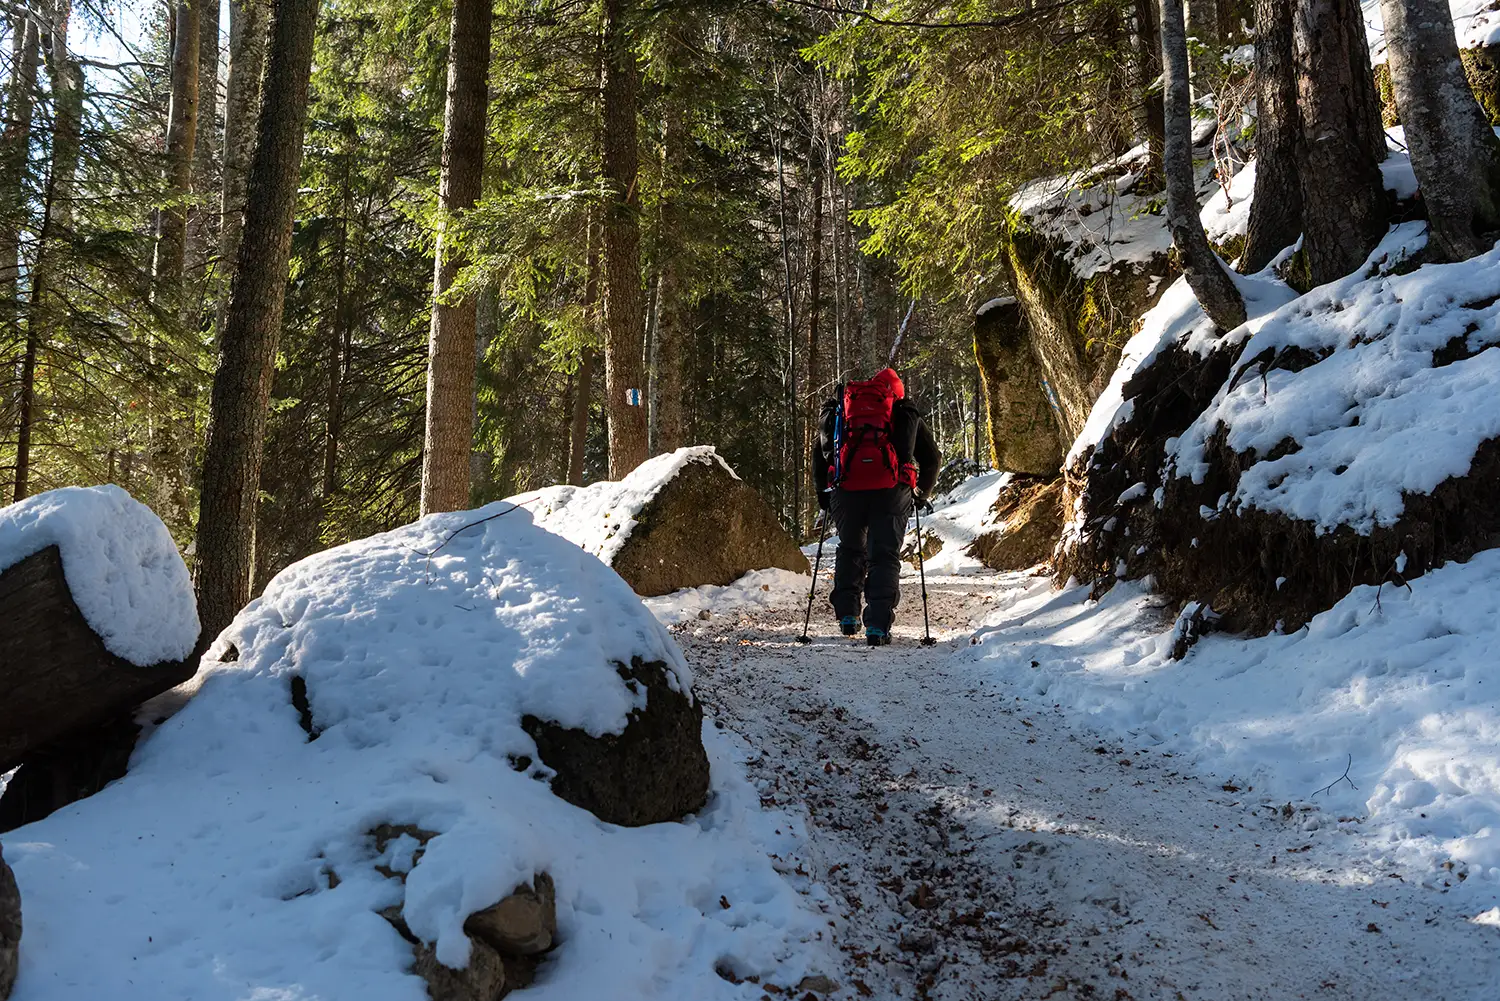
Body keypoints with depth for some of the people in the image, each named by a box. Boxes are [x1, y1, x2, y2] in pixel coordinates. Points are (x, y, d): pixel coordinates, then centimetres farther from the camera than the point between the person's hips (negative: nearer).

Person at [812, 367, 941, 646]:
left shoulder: (837, 409, 24)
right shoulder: (906, 414, 22)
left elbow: (819, 455, 21)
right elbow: (932, 457, 23)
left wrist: (824, 497, 27)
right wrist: (921, 492, 35)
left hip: (846, 489, 2)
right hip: (891, 490, -1)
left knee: (850, 550, 23)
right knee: (884, 556, 5)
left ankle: (847, 615, 18)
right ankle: (877, 626, -5)